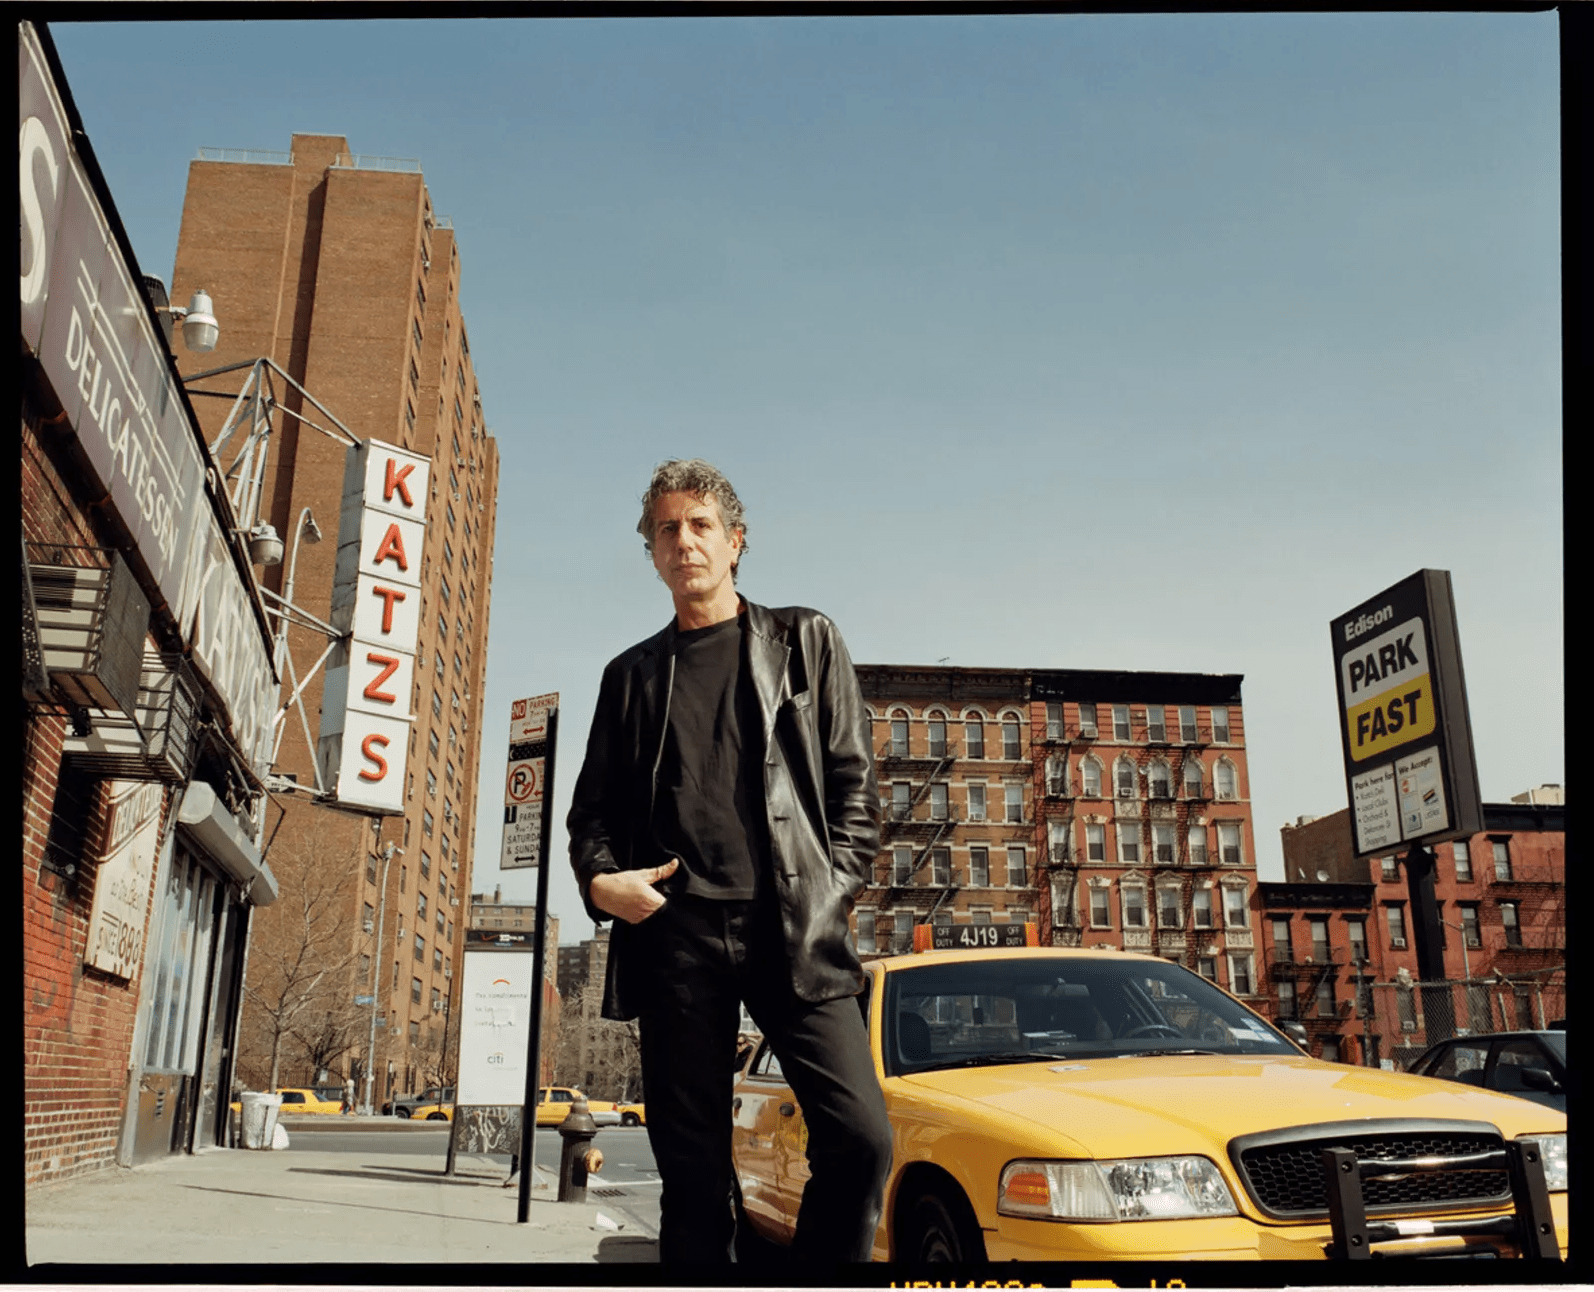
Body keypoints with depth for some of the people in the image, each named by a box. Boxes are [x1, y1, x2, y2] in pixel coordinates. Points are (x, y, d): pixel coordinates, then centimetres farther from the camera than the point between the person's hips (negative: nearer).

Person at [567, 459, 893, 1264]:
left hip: (793, 926, -1)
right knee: (691, 1167, 3)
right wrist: (599, 878, -1)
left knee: (859, 1137, -15)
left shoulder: (805, 641, 15)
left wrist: (832, 893, -3)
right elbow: (593, 806, 19)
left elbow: (854, 781, 9)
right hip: (674, 931, 2)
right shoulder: (632, 674, 20)